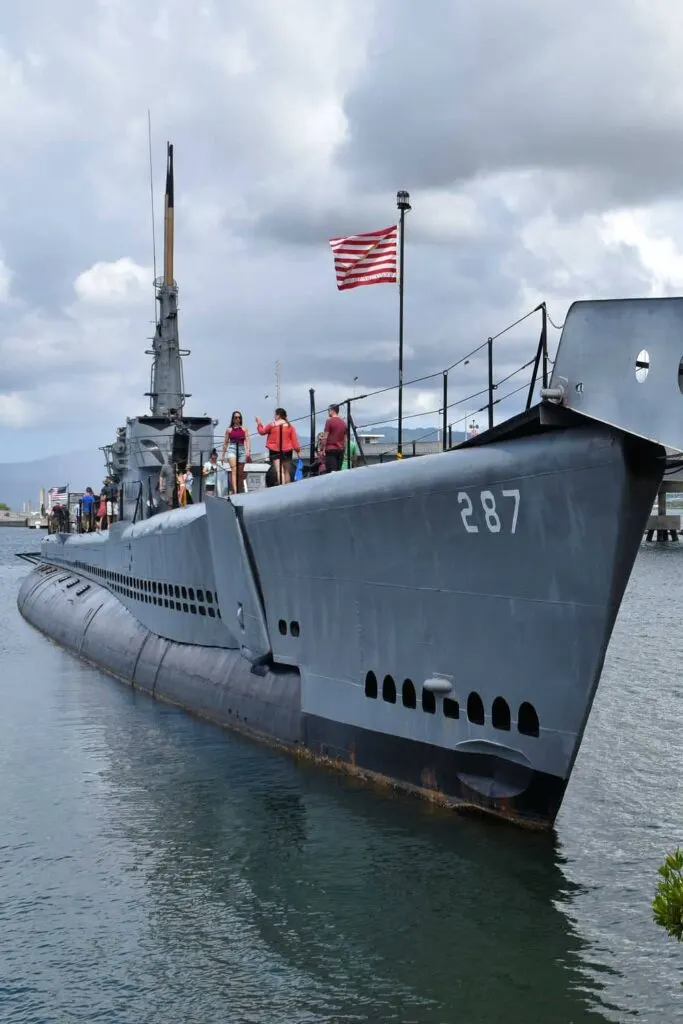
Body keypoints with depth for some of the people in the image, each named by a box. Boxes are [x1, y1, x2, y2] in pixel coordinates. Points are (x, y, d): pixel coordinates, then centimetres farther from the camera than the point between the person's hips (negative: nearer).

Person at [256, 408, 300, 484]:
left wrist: (259, 423, 26)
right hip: (287, 450, 3)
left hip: (275, 451, -3)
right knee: (287, 471, 15)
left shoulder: (272, 424, -4)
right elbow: (294, 439, 2)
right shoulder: (290, 426, 4)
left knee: (279, 471, -13)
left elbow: (262, 431, 9)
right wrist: (298, 450, 6)